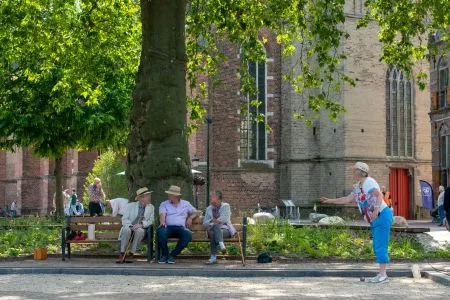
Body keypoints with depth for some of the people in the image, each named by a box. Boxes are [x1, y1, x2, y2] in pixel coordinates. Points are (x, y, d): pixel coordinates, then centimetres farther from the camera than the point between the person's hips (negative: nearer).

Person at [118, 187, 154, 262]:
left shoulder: (151, 208, 8)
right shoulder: (130, 206, 3)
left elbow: (151, 221, 0)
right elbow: (124, 220, -4)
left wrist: (141, 224, -20)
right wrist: (131, 226, -24)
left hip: (140, 230, 1)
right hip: (129, 228, -1)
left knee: (139, 230, -35)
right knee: (126, 229, -36)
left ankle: (131, 253, -29)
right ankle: (122, 254, -28)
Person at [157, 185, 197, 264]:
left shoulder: (186, 204, 19)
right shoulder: (164, 204, 14)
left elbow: (195, 212, 28)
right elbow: (162, 214, -4)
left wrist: (190, 218, 6)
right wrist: (162, 222, -26)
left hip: (181, 228, 1)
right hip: (168, 227, -1)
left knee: (188, 235, -34)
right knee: (161, 231, -37)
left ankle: (172, 255, -19)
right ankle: (165, 255, -14)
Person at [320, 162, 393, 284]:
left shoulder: (369, 182, -11)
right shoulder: (357, 187, 16)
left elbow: (379, 195, -25)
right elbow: (347, 199, 22)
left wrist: (376, 209, -40)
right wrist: (330, 200, 21)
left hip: (383, 216, -10)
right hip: (375, 220, 10)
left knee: (380, 246, -10)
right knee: (377, 247, 9)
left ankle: (383, 274, -8)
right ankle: (381, 275, 13)